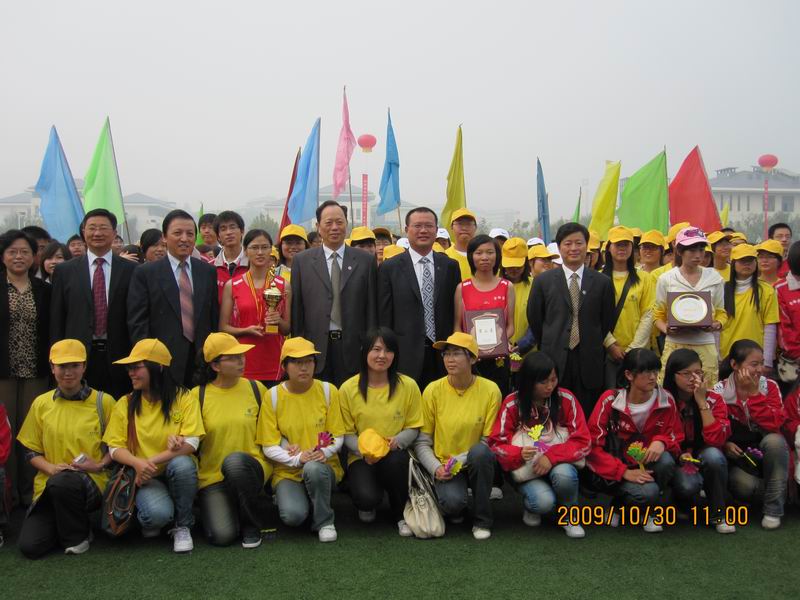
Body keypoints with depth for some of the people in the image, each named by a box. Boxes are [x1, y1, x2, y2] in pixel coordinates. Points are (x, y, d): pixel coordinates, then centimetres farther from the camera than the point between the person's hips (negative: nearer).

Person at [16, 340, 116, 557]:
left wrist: (100, 465, -13)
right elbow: (32, 451, 11)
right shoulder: (41, 403, 8)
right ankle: (62, 524, 18)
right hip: (48, 486, 3)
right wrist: (51, 468, -9)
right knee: (30, 546, -17)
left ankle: (78, 535, -8)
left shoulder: (103, 402, 0)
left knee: (61, 482, -38)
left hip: (91, 483, -3)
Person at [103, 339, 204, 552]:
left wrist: (152, 461, -23)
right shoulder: (125, 404, 2)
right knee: (157, 514, -32)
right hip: (146, 477, 0)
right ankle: (151, 521, 9)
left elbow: (191, 444, -14)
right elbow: (115, 448, -1)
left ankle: (182, 526, -10)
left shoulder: (183, 398, -5)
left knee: (182, 463, -36)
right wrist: (138, 463, -23)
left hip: (178, 471, 0)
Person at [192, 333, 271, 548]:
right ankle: (222, 508, 16)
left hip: (251, 467, 0)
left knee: (234, 460, -36)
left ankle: (252, 524, -11)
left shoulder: (256, 389, 2)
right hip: (211, 476, 0)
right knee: (222, 536, -22)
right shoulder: (197, 395, 0)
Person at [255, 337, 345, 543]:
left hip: (324, 467, 1)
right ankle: (285, 496, 9)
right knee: (293, 515, -29)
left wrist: (324, 452, -22)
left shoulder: (328, 391, -3)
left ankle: (324, 521, -9)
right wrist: (297, 458, -22)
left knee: (314, 468, -37)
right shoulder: (273, 396, -4)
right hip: (287, 472, 0)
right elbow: (269, 447, -6)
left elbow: (338, 436, -1)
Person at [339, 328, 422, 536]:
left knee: (395, 461, -37)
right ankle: (368, 506, 14)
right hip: (362, 457, 0)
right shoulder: (348, 389, -4)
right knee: (367, 498, -30)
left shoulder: (408, 386, -4)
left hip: (396, 454, 1)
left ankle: (401, 514, -6)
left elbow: (413, 427, 2)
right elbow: (347, 432, 0)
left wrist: (397, 441, -20)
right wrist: (363, 450, -19)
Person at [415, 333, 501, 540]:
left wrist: (459, 461, -19)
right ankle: (454, 508, 10)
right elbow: (422, 442, -2)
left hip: (477, 465, 1)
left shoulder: (490, 390, -9)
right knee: (453, 501, -31)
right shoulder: (433, 390, -7)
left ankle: (482, 520, -13)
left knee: (481, 451, -34)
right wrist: (436, 468, -18)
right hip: (444, 466, -1)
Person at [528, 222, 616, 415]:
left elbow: (607, 322, 10)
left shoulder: (603, 282, 5)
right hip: (555, 362, 0)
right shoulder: (543, 281, 4)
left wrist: (593, 348, 10)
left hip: (589, 363, 1)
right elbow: (534, 319, 9)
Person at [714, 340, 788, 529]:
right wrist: (724, 444, -24)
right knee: (745, 485, -32)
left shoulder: (770, 386, -7)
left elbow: (774, 424, -21)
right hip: (736, 455, -2)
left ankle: (773, 508, -19)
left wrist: (753, 393, -25)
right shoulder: (719, 392, -11)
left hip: (765, 451, 2)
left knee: (775, 440, -33)